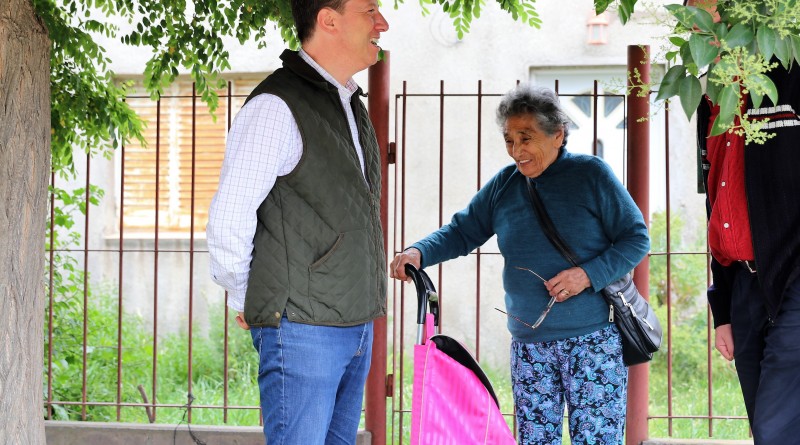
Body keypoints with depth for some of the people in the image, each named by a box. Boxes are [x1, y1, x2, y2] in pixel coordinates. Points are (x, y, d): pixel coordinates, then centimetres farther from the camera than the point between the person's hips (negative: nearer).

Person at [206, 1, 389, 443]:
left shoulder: (351, 106, 16)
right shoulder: (276, 107, -13)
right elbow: (228, 220, -13)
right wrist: (246, 302, -2)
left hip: (356, 324, 8)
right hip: (302, 327, -8)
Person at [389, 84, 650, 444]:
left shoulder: (591, 174, -5)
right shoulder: (504, 185, 8)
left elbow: (636, 238, -4)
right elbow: (462, 231, 11)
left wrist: (588, 275, -18)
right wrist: (419, 253, -9)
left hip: (593, 338, -4)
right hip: (529, 344, 5)